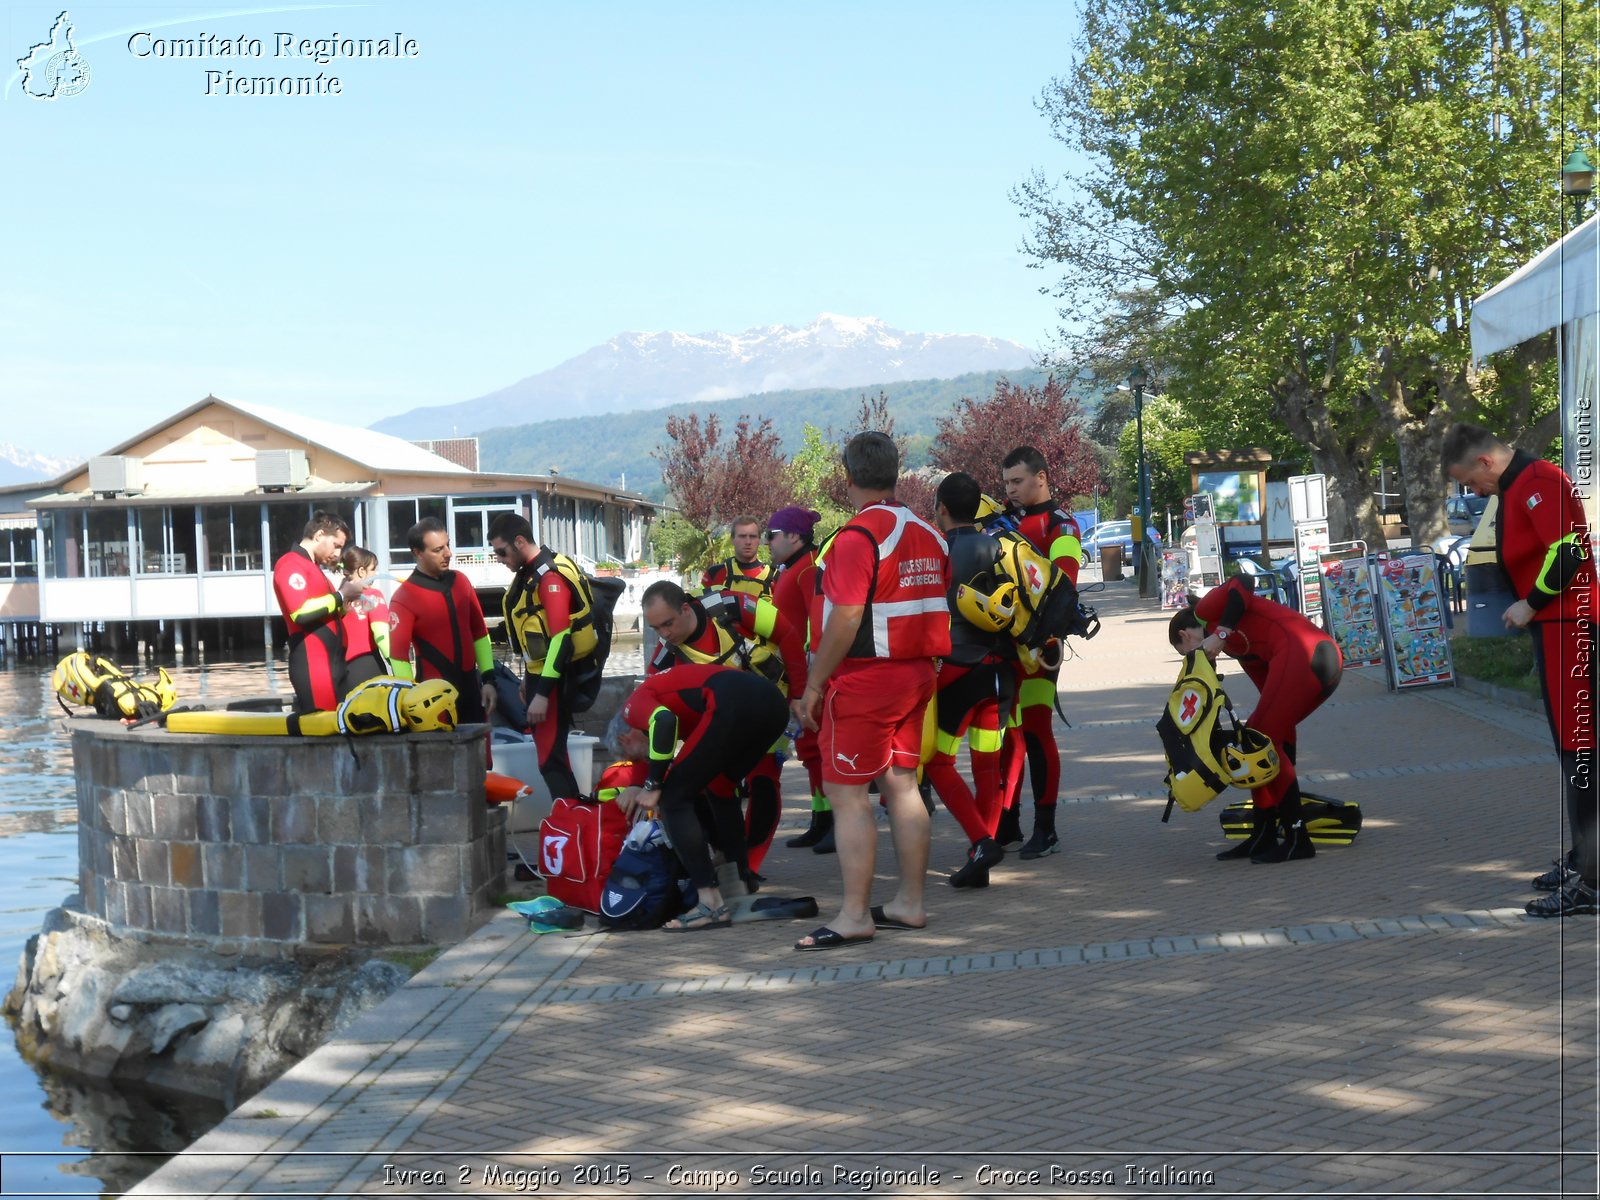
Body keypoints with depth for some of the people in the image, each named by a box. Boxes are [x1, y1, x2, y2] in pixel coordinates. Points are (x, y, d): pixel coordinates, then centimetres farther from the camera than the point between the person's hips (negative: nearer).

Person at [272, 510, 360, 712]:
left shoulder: (312, 568, 22)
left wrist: (344, 597, 8)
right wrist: (341, 596, -12)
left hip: (330, 661, 10)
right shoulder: (291, 565, -9)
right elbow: (301, 612, -23)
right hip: (312, 663, -10)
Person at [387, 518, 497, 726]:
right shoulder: (404, 598, -11)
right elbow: (398, 656, -12)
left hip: (470, 688, 5)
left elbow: (479, 632, 13)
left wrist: (488, 679, 8)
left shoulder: (460, 581, 6)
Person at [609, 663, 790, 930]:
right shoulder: (666, 690, 38)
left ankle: (711, 904, -1)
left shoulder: (635, 704, 15)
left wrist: (652, 787, -1)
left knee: (672, 798, 4)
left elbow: (664, 721, -9)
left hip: (734, 706, -9)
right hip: (773, 701, 9)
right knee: (719, 790, 31)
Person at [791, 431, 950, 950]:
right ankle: (909, 902, 18)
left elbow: (845, 621, -20)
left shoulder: (857, 537, -16)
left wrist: (813, 687, -14)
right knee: (901, 785, 13)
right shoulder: (928, 534, 11)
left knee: (847, 794, -3)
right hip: (917, 674, 9)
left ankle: (854, 915, -3)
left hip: (864, 679, -8)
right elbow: (936, 608, 14)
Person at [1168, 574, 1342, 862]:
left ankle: (1297, 839, 0)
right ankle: (1262, 837, 22)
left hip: (1300, 653, -10)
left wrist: (1221, 634, -6)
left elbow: (1242, 584, -8)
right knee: (1260, 733, 18)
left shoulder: (1207, 611, 12)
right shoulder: (1238, 644, 33)